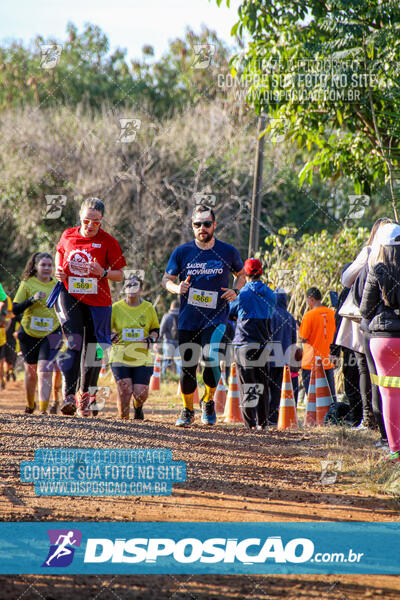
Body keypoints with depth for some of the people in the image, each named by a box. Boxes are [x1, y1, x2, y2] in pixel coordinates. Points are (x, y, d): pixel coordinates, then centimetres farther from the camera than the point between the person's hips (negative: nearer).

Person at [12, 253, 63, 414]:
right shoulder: (27, 284, -2)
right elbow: (15, 309, -5)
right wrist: (32, 299, -18)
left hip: (51, 335, 0)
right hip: (29, 334, 0)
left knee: (45, 372, -14)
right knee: (31, 371, 14)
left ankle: (43, 410, -17)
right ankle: (30, 404, 37)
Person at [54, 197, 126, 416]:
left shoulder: (108, 242, -4)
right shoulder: (68, 236, 3)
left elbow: (120, 275, 0)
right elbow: (60, 251, 25)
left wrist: (103, 273, -20)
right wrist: (59, 271, 6)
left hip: (97, 300, 0)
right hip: (70, 296, 0)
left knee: (93, 349, 6)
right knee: (73, 340, -19)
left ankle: (85, 394, 27)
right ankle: (68, 394, -23)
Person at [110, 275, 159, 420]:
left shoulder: (149, 308, 6)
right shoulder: (115, 308, 2)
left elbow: (155, 329, 18)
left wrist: (152, 338, -3)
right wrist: (110, 337, -10)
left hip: (142, 357, 1)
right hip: (120, 357, -1)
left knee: (141, 394, -6)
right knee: (124, 391, -14)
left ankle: (138, 408, 31)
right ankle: (123, 419, 10)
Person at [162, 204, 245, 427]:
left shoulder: (228, 252, 2)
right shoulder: (182, 252, 2)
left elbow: (241, 274, 19)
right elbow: (166, 279, 11)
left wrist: (236, 290, -1)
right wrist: (177, 288, -11)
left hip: (216, 318, -2)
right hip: (188, 319, 2)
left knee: (211, 358, -22)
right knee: (188, 366, 3)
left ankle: (209, 401, 4)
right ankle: (188, 410, 25)